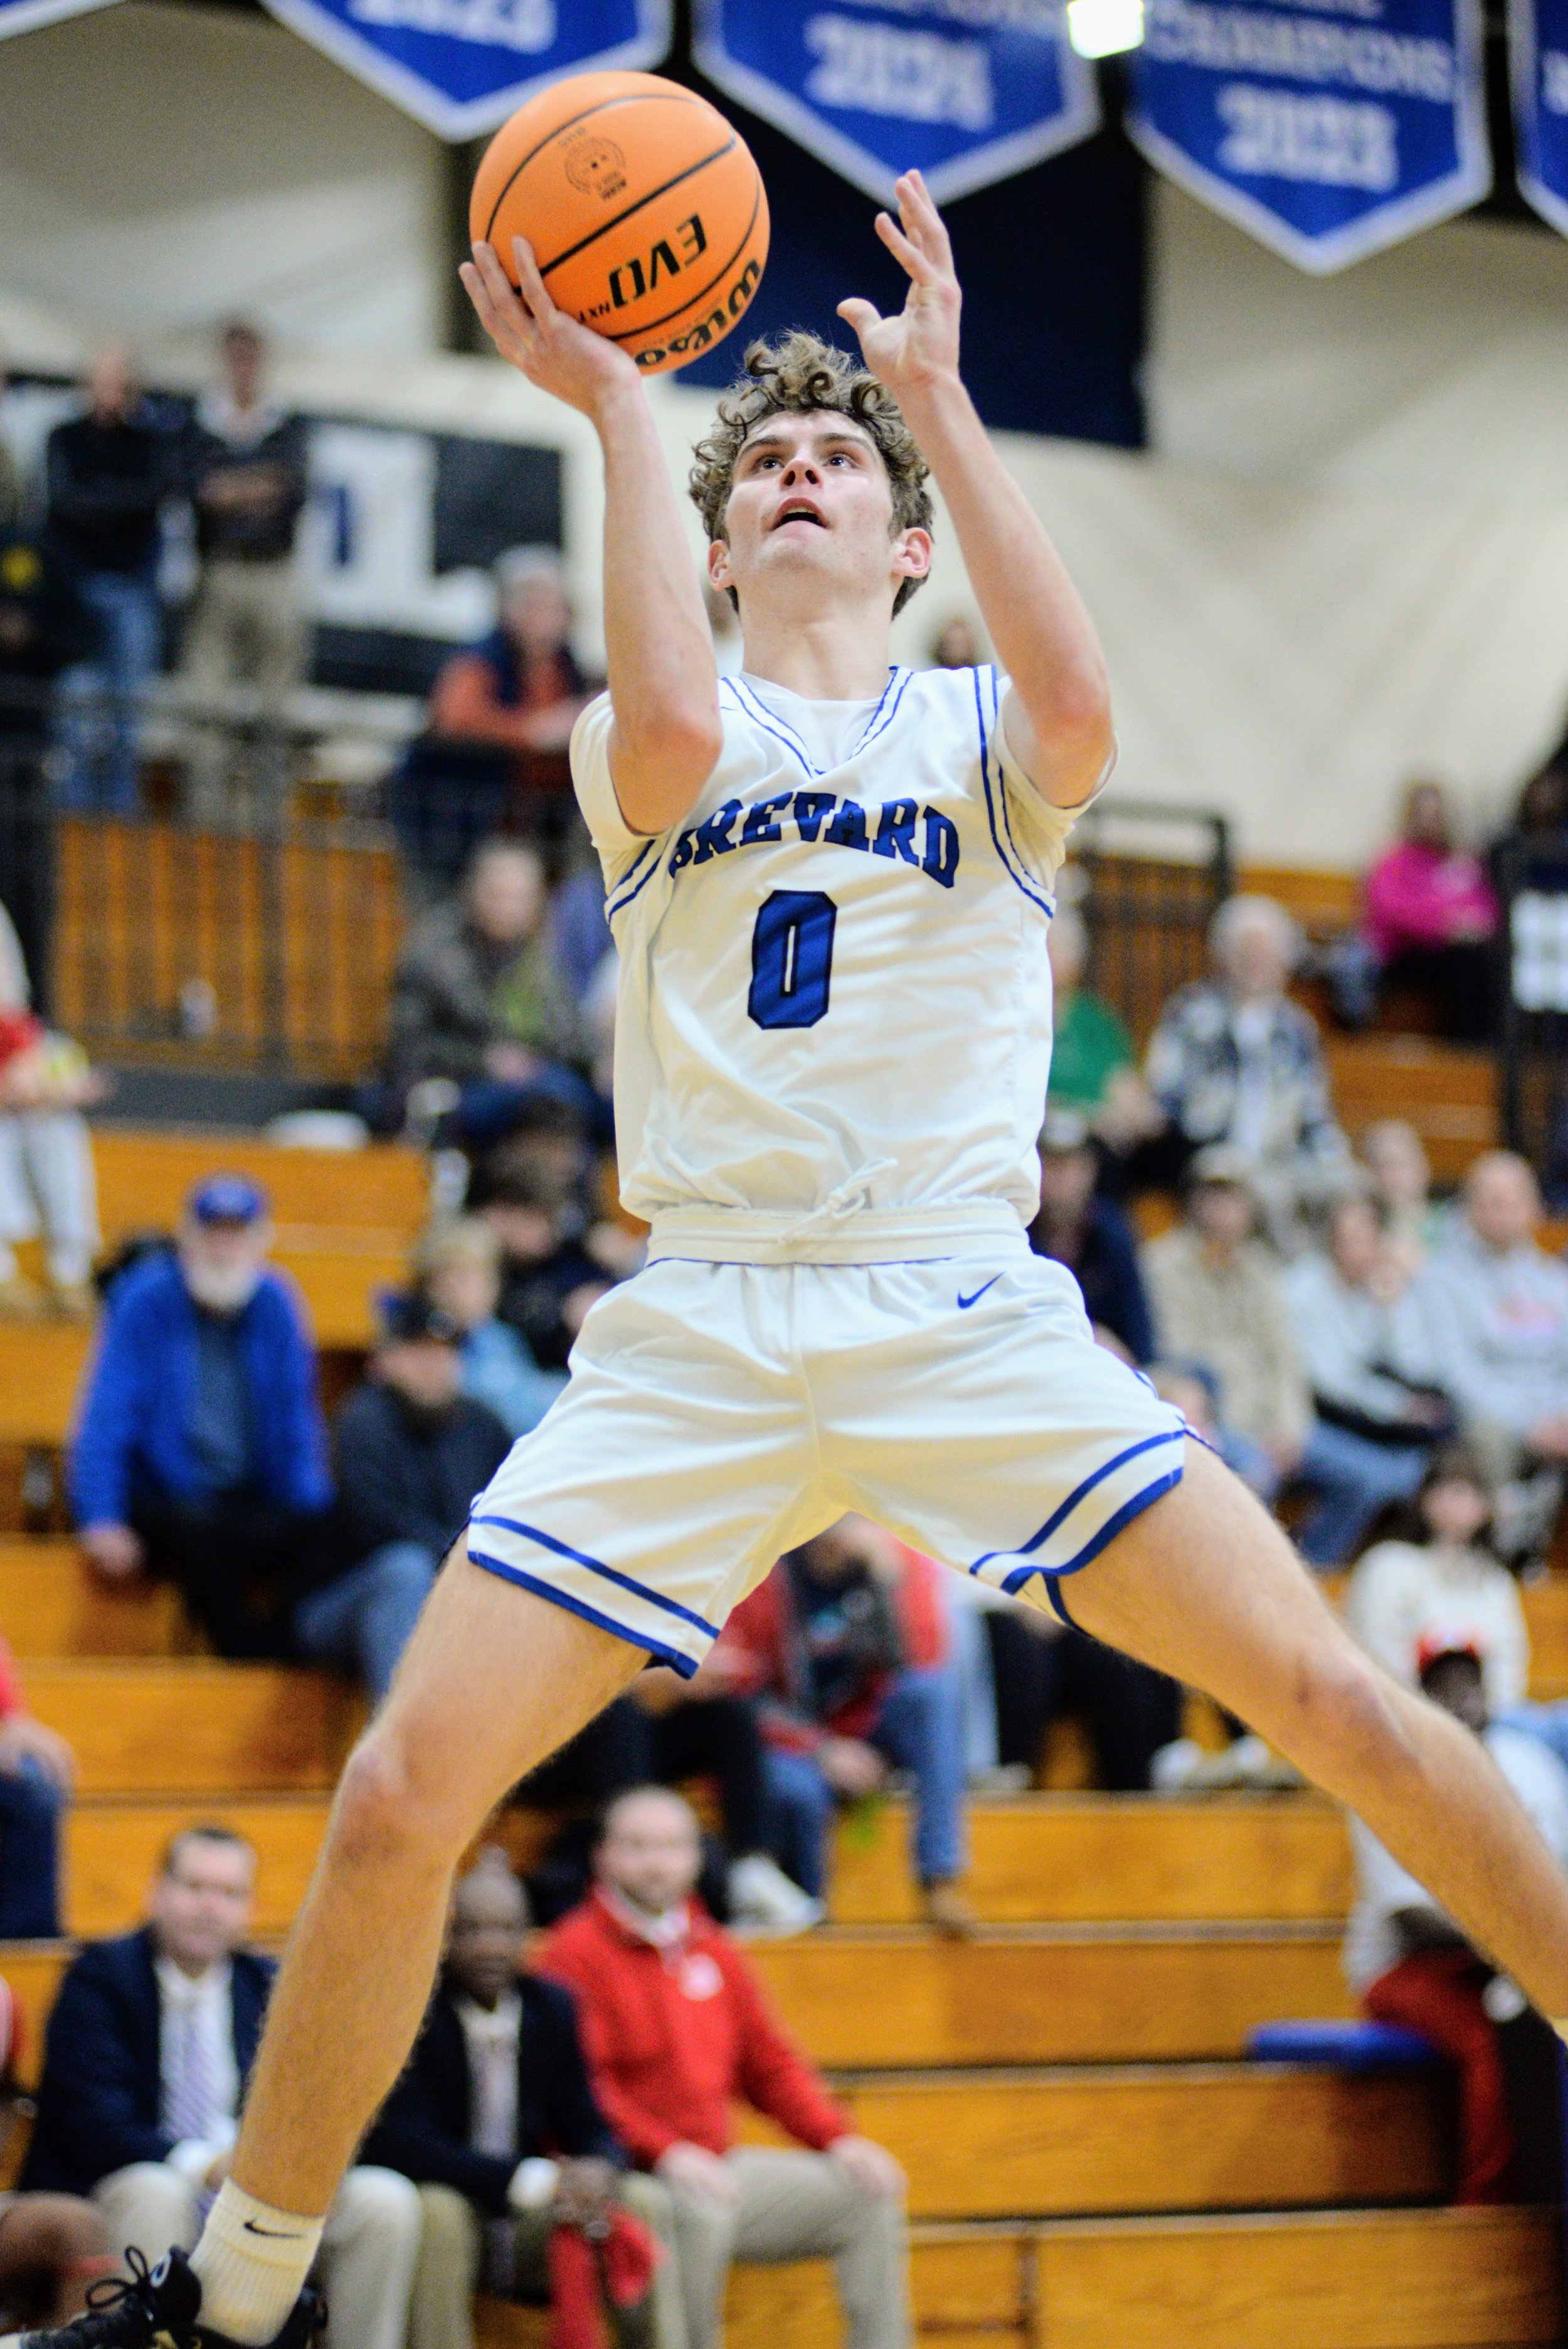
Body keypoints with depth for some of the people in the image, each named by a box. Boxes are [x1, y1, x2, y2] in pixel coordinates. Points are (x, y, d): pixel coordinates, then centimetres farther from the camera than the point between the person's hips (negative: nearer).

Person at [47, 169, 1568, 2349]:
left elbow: (1081, 711, -13)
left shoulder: (981, 737, 13)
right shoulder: (645, 742, 14)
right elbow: (671, 736, -13)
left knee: (1351, 1714, -15)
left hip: (972, 1323, 0)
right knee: (399, 1803, -9)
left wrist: (943, 398, -7)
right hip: (696, 1335, 1)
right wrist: (616, 409, -6)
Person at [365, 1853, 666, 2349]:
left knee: (641, 2202, -14)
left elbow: (588, 2129, 5)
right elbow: (401, 2145, -21)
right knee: (437, 2213, -36)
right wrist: (535, 2181, -27)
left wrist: (598, 2172, -22)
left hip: (527, 2225, 5)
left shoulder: (551, 2006, 4)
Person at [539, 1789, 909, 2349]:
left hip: (719, 2167, 8)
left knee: (872, 2191, 2)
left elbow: (770, 2064, 20)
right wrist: (665, 2152, -29)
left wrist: (837, 2140, 4)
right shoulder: (576, 1954, -8)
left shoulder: (714, 1951, 16)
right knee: (700, 2210, -38)